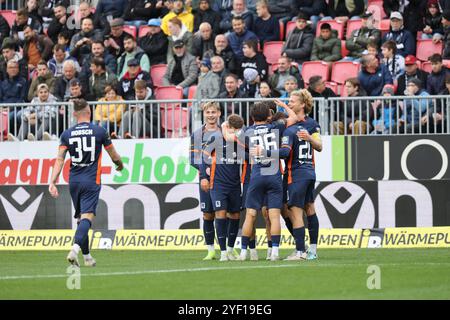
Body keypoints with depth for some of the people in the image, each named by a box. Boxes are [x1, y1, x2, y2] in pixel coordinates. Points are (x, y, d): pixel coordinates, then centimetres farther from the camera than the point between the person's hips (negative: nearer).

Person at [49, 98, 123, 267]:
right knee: (87, 216, -12)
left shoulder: (67, 134, 4)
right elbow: (114, 156, 9)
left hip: (74, 181, 4)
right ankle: (75, 249, -34)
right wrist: (120, 164, 31)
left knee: (81, 218, 16)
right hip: (91, 181, -4)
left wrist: (52, 182, -6)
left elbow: (60, 159, -4)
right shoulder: (100, 131, -1)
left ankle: (87, 256, 19)